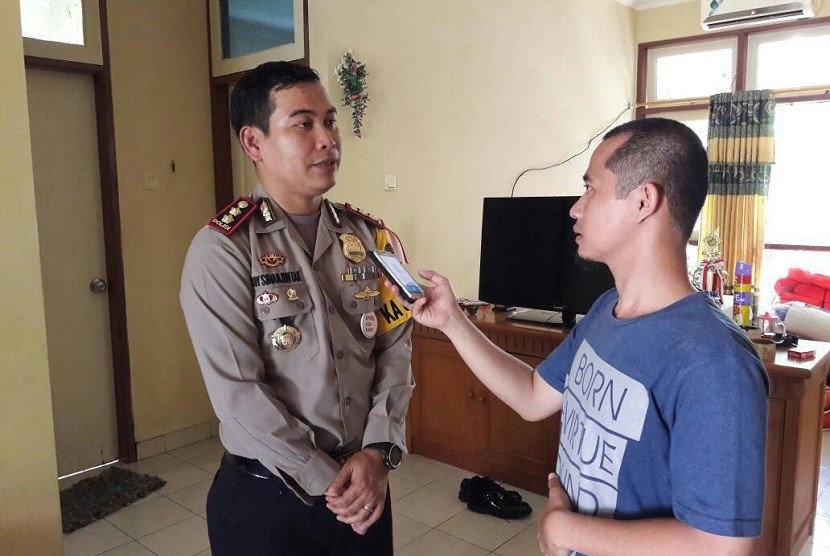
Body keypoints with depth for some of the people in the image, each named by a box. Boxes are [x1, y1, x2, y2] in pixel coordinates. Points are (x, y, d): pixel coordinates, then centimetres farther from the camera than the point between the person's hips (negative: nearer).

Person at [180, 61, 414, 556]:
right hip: (267, 496, -4)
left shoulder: (370, 237, 2)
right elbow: (238, 393, -17)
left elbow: (395, 350, -1)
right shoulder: (221, 249, -13)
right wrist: (326, 482, -14)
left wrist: (379, 452, -12)